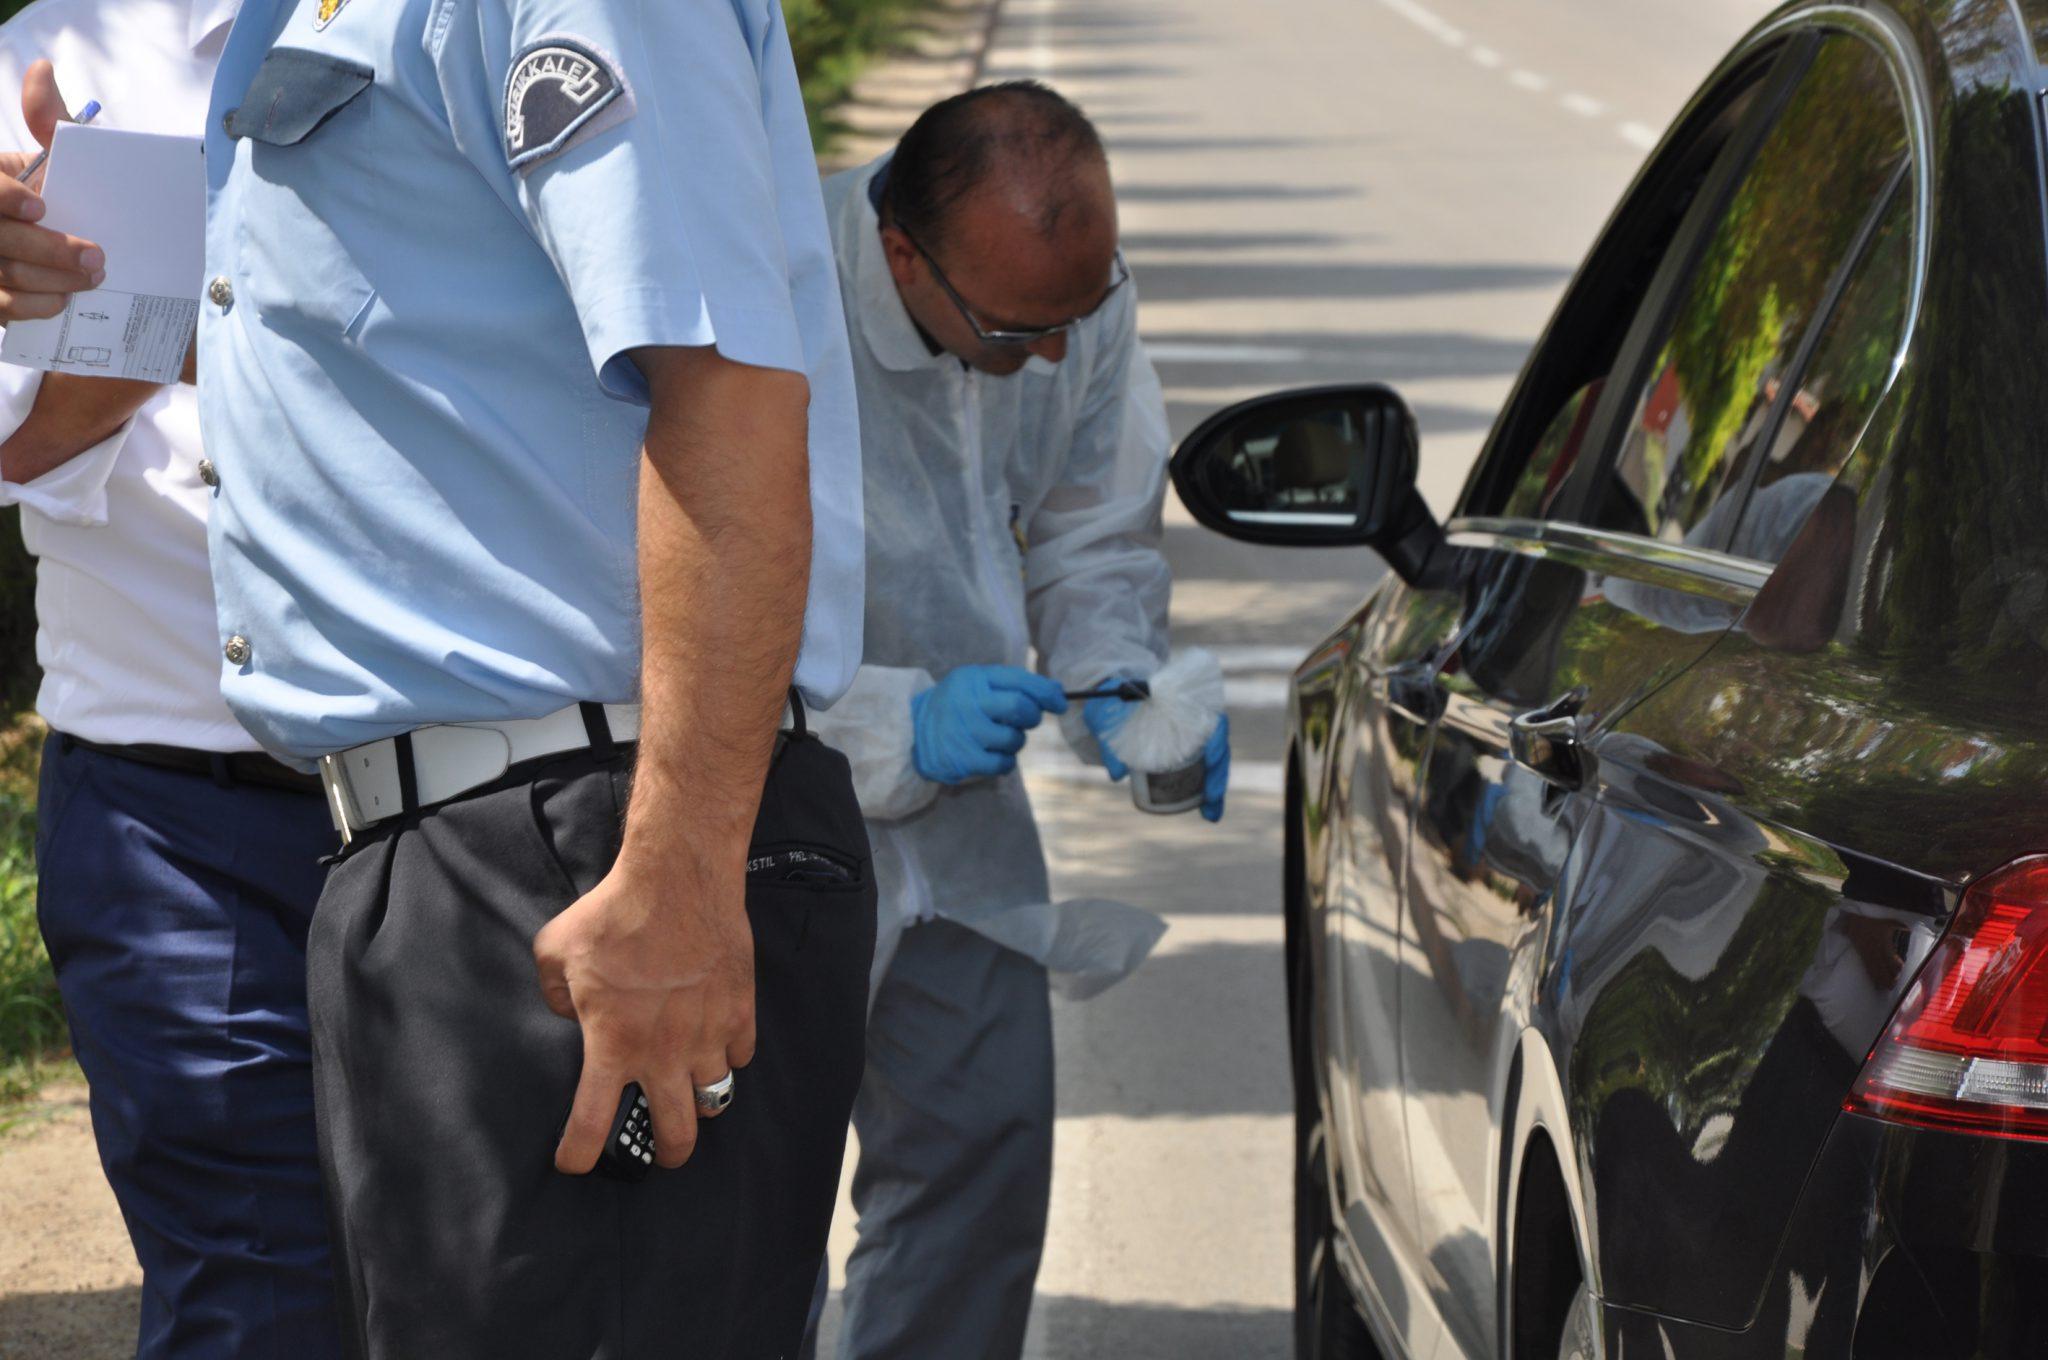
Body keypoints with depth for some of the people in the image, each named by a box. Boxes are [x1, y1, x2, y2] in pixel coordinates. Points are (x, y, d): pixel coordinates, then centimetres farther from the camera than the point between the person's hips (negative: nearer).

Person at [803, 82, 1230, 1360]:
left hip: (957, 801, 6)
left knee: (988, 1143, 5)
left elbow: (1096, 539, 6)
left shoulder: (1086, 298, -10)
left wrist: (1116, 684, -14)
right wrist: (902, 728, -35)